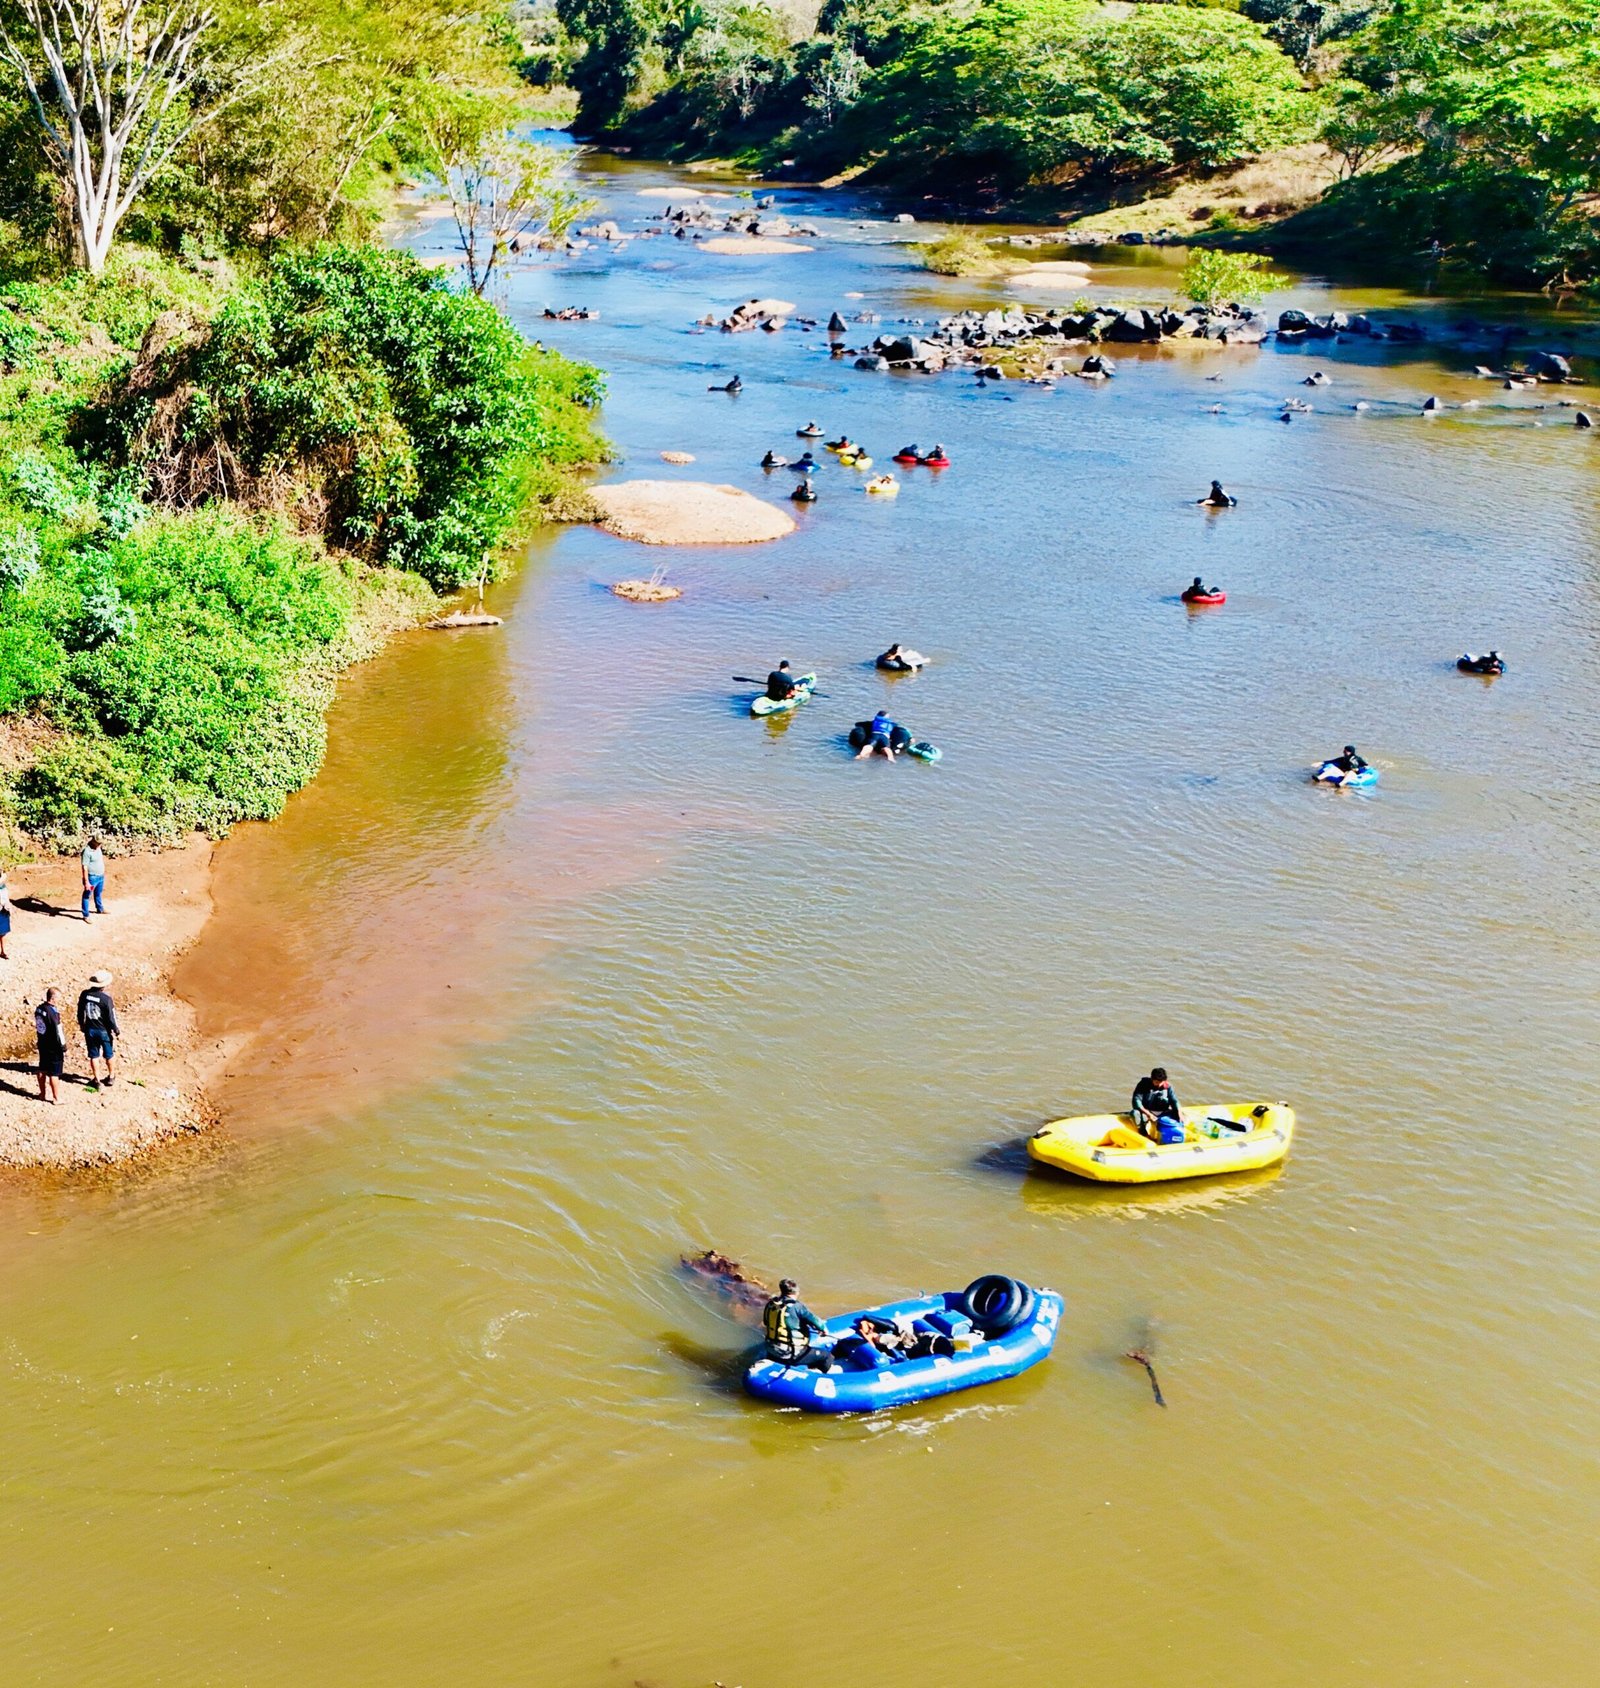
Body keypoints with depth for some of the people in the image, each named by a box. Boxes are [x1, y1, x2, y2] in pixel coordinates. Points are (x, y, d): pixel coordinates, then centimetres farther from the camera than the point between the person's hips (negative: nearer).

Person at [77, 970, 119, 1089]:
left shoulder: (84, 995, -10)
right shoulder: (106, 998, -23)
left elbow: (80, 1013, 3)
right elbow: (111, 1017, -15)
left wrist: (82, 1026, 20)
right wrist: (117, 1031, 0)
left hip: (90, 1030, 3)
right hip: (104, 1030, -3)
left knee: (93, 1055, 14)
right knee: (108, 1055, 17)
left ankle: (96, 1079, 21)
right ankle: (110, 1077, 31)